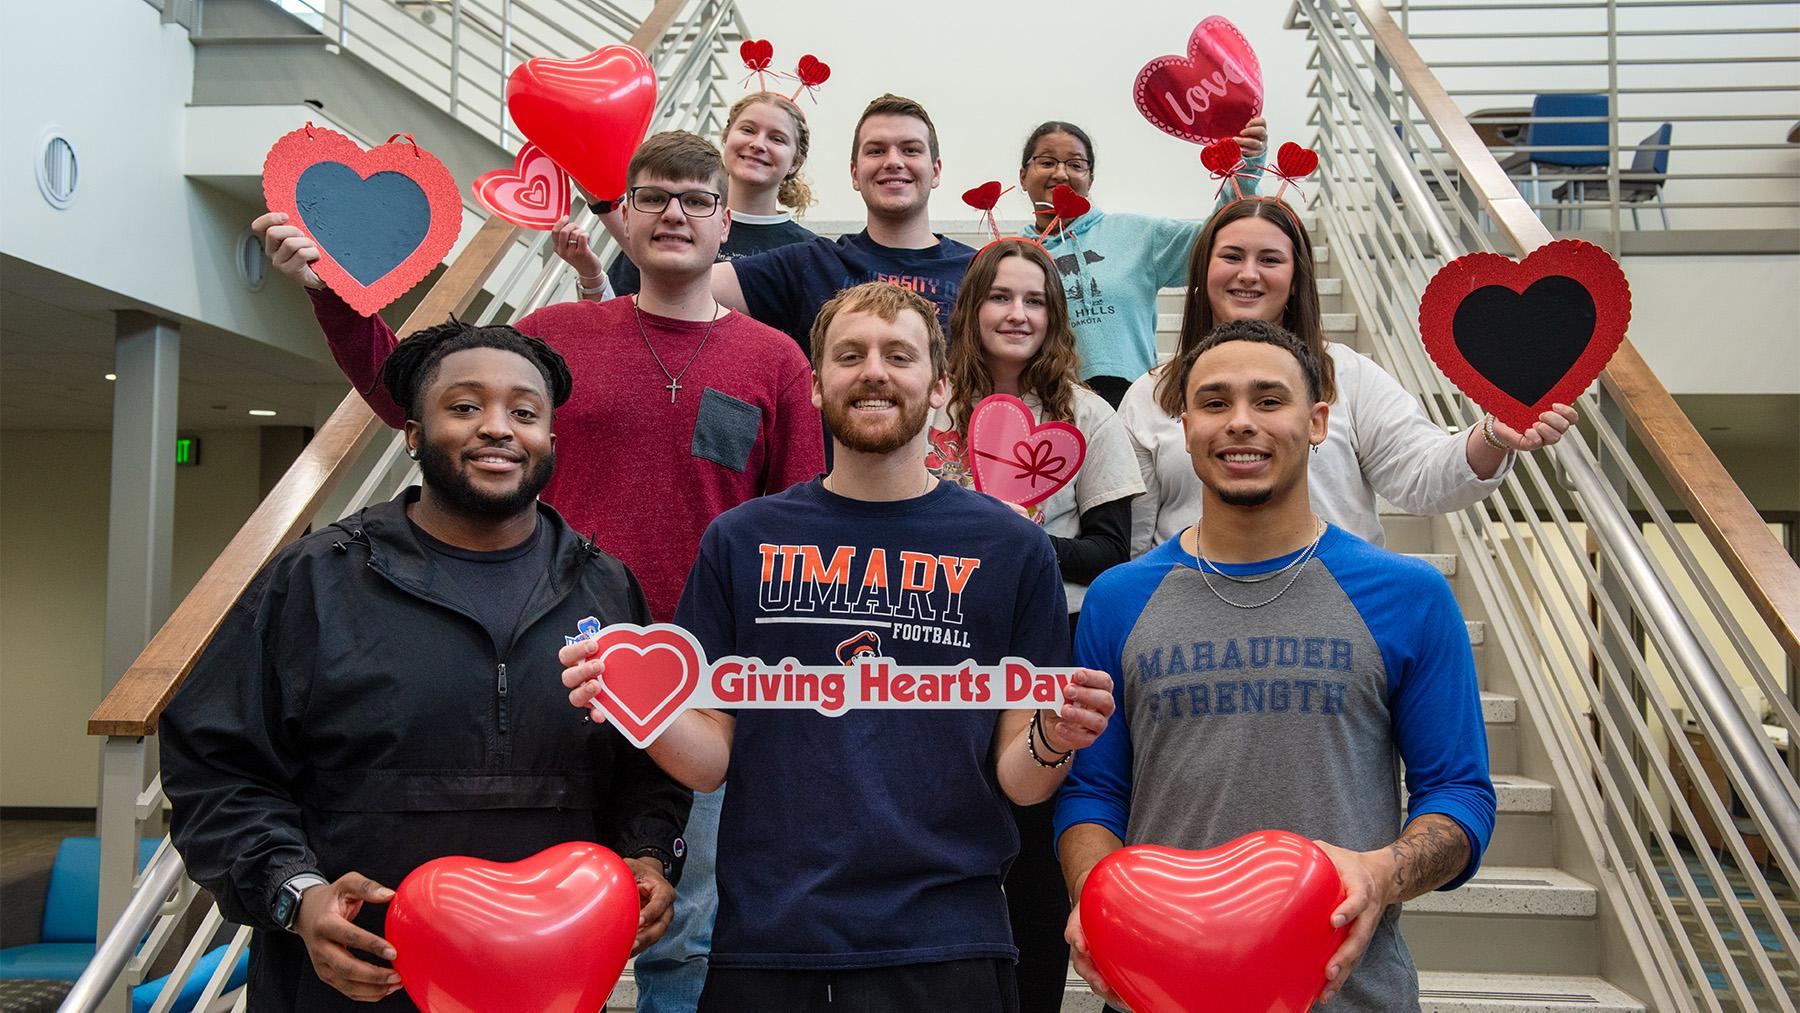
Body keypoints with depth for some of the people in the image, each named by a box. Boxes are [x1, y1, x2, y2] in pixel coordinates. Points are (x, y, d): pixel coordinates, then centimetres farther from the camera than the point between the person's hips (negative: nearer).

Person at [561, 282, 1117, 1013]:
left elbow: (1016, 780, 2)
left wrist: (1053, 740, -19)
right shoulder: (742, 541, 3)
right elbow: (711, 758, 4)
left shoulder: (1010, 548, 0)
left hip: (944, 946, -1)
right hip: (765, 942, 1)